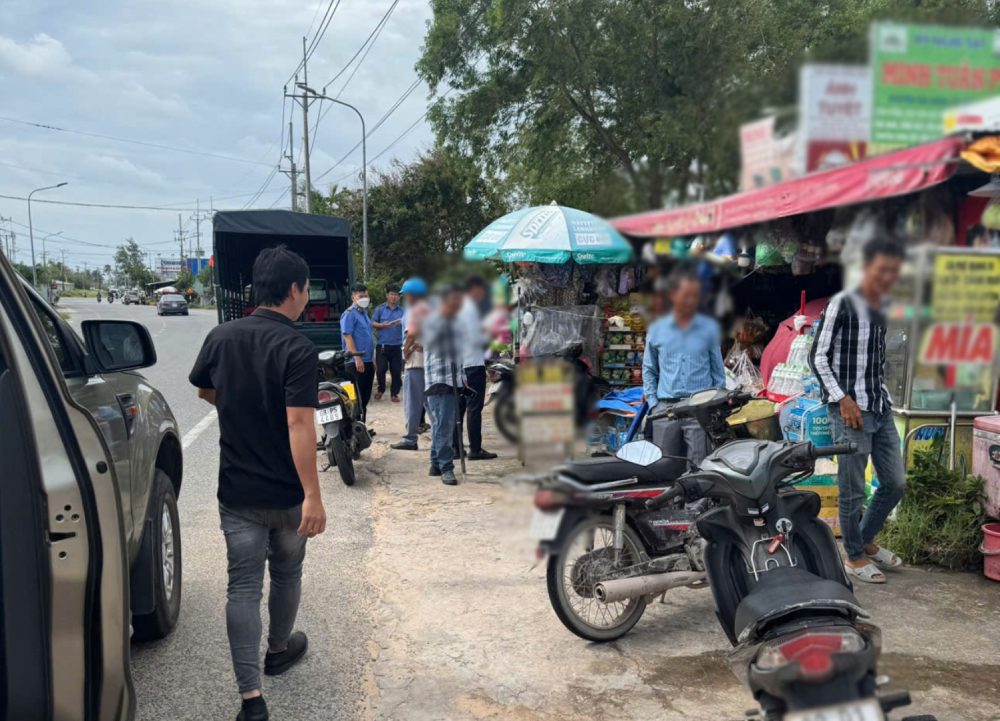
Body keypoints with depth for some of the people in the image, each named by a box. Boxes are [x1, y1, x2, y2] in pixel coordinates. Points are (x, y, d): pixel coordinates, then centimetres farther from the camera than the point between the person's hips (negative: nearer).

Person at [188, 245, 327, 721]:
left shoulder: (221, 337, -2)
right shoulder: (297, 350, -19)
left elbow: (205, 391, 16)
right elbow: (299, 424, -26)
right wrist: (313, 496, -26)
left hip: (237, 490, 3)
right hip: (286, 493, -3)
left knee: (243, 586, 5)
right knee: (286, 573, 20)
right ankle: (278, 650, 41)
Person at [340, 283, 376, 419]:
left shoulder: (364, 313, 18)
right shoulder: (349, 314, -10)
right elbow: (347, 337, -18)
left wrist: (372, 359, 22)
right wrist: (357, 358, -23)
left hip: (368, 362, 9)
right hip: (356, 362, -9)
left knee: (366, 397, 13)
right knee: (357, 398, -7)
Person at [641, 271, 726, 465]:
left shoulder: (710, 328, 6)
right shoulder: (656, 329, 8)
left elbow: (717, 368, 10)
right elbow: (649, 370, 15)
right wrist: (653, 403, 6)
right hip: (665, 408, 1)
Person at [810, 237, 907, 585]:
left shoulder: (883, 310, 13)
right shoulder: (842, 303, -8)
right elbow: (817, 357, -10)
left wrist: (884, 398, 12)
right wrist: (843, 399, -15)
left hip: (882, 410, 7)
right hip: (851, 410, -7)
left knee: (895, 483, 13)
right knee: (853, 490, 0)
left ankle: (866, 541, 33)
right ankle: (854, 556, 17)